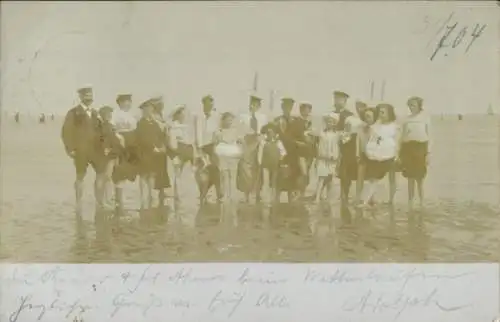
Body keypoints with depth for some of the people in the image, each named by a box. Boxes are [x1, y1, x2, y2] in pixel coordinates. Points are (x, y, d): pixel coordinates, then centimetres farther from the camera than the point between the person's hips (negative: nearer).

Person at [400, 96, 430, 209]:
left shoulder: (424, 118, 2)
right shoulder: (407, 119, 8)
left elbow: (428, 136, 1)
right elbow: (402, 137, 12)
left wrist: (428, 153, -4)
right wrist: (400, 152, 7)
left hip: (420, 148, -2)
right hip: (408, 148, 3)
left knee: (420, 178, 1)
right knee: (410, 178, 7)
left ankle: (421, 202, 8)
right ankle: (410, 202, 14)